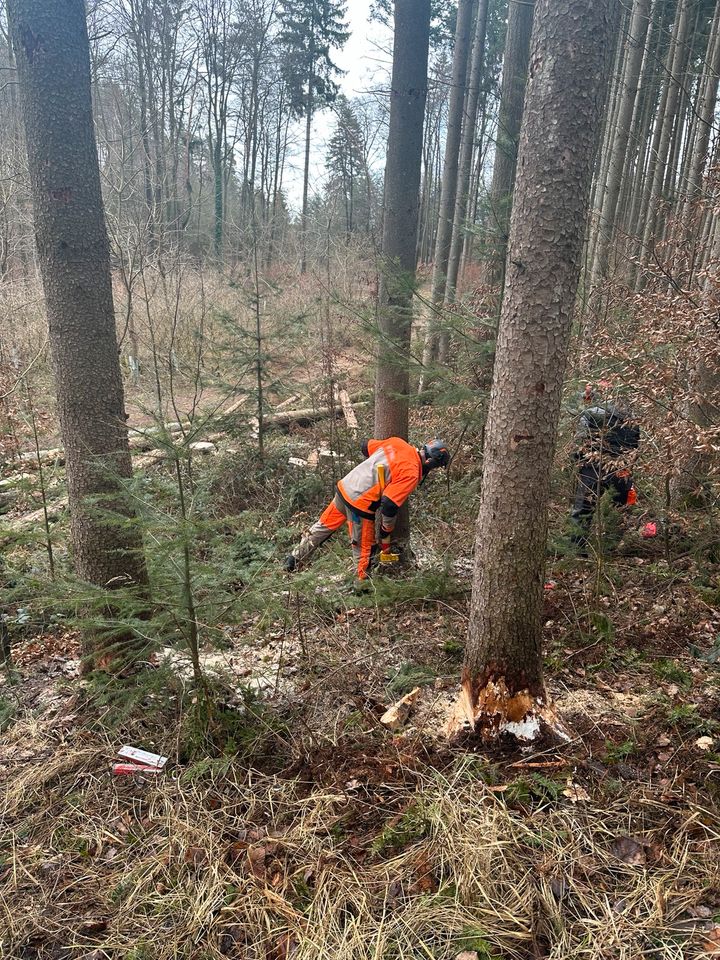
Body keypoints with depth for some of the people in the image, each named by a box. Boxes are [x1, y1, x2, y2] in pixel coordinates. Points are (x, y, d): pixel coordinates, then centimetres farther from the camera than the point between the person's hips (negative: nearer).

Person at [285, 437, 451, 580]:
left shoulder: (397, 442, 3)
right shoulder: (411, 474, -17)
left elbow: (366, 446, 17)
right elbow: (390, 505, -21)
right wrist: (386, 531, -5)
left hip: (344, 487, 8)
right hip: (360, 505, -8)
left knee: (323, 527, 25)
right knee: (364, 551, 12)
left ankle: (294, 560, 39)